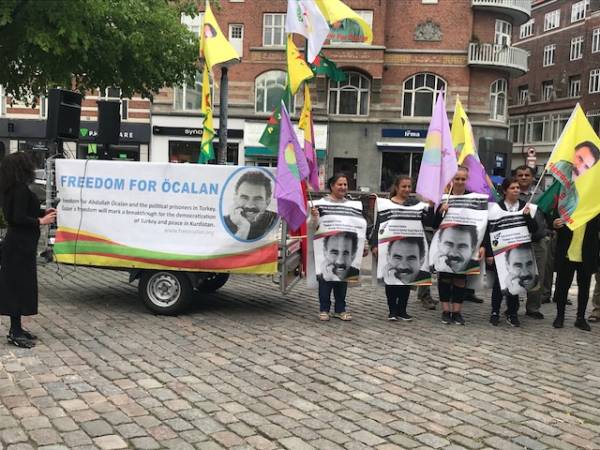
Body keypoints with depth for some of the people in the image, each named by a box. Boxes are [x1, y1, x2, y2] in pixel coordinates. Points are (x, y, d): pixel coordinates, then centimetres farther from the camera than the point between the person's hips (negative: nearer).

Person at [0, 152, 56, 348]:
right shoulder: (21, 189, -18)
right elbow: (18, 218, -23)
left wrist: (42, 212, 12)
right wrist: (41, 221, -14)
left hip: (18, 244, 10)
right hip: (20, 246, -10)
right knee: (20, 287, -5)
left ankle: (16, 328, 22)